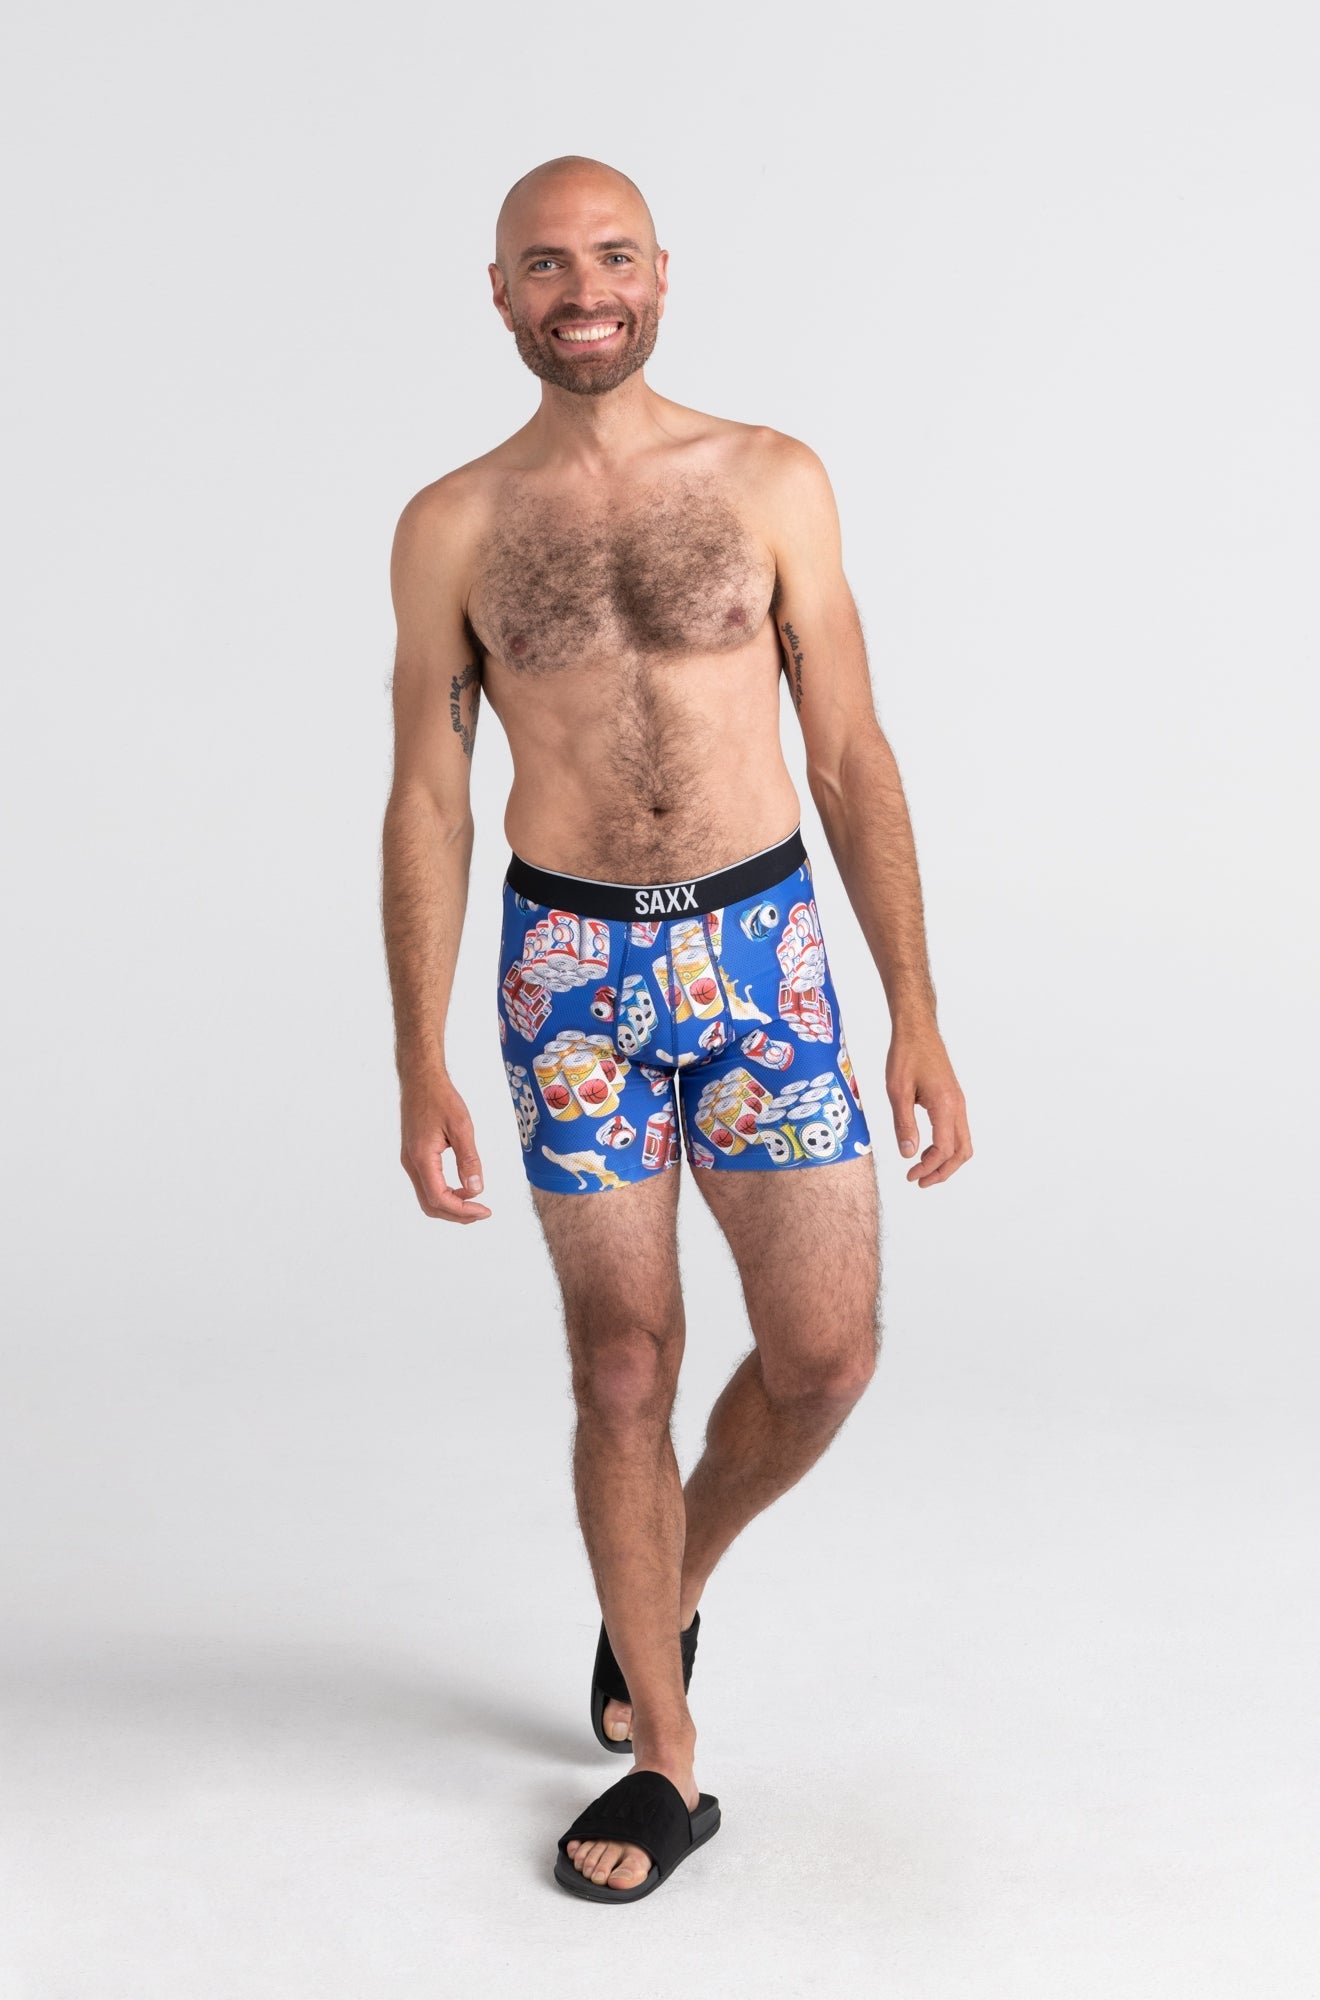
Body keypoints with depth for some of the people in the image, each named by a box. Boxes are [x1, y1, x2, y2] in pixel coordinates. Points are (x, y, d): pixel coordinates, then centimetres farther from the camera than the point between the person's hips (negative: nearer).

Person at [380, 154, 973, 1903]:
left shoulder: (773, 482, 1)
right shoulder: (452, 527, 0)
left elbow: (852, 757, 1)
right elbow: (428, 802, 2)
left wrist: (918, 1015, -4)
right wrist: (421, 1068, -4)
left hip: (763, 948, 1)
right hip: (570, 968, -1)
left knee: (826, 1359, 0)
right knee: (625, 1370, 4)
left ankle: (670, 1581, 32)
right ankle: (665, 1764, 19)